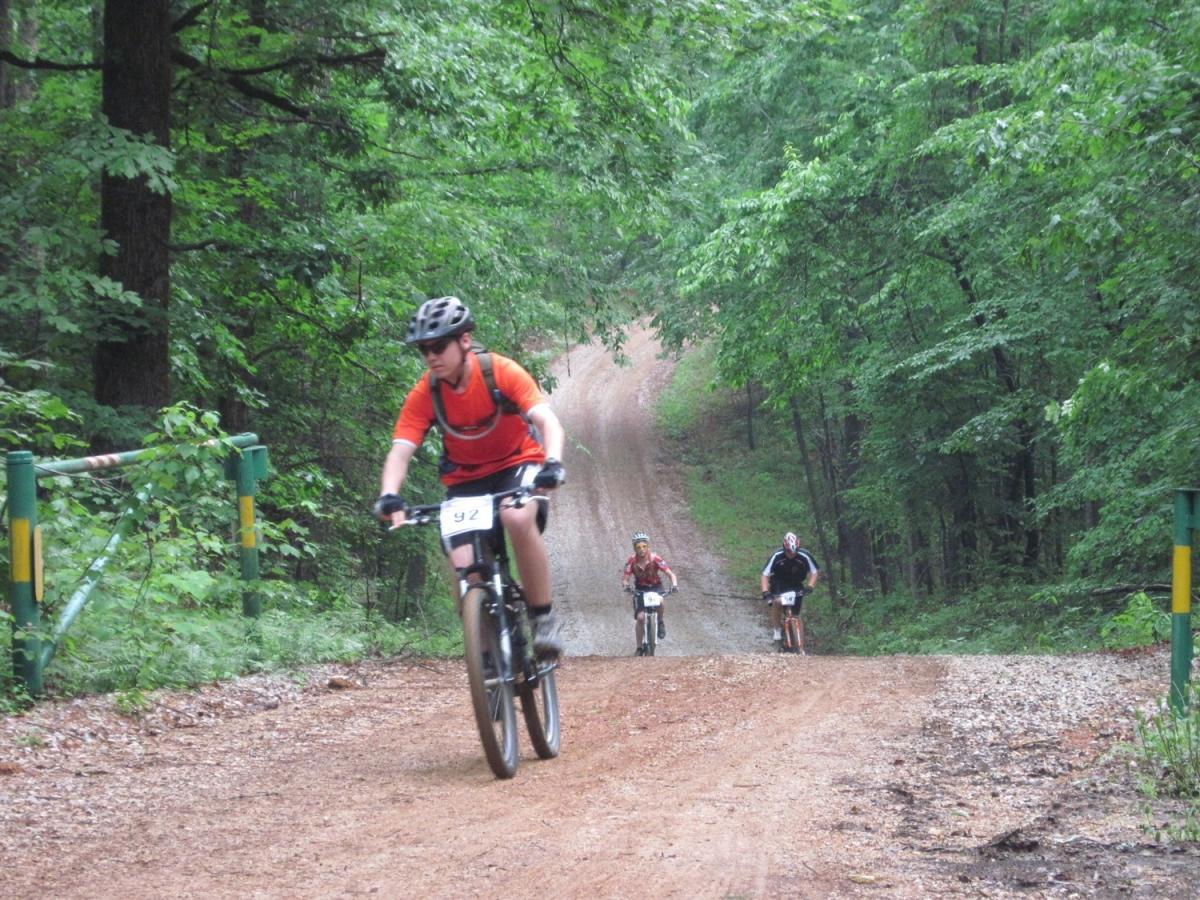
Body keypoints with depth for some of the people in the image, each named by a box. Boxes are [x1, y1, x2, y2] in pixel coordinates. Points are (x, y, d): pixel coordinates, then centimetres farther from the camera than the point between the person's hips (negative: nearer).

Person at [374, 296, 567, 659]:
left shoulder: (500, 372, -21)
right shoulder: (424, 395, -15)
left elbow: (547, 420, -30)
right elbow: (400, 450, -22)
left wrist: (553, 463, -49)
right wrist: (389, 496, -41)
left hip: (518, 463, -2)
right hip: (466, 479, 3)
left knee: (518, 519, -36)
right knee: (465, 568, -18)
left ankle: (544, 617, -19)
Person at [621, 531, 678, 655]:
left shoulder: (655, 558, -23)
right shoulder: (632, 561, -20)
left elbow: (670, 574, -24)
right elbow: (625, 578, -20)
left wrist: (674, 585, -44)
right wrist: (626, 586, -44)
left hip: (655, 586, -1)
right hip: (640, 589, 1)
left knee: (661, 601, -35)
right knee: (640, 617, -13)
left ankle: (660, 622, -4)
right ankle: (639, 648, 0)